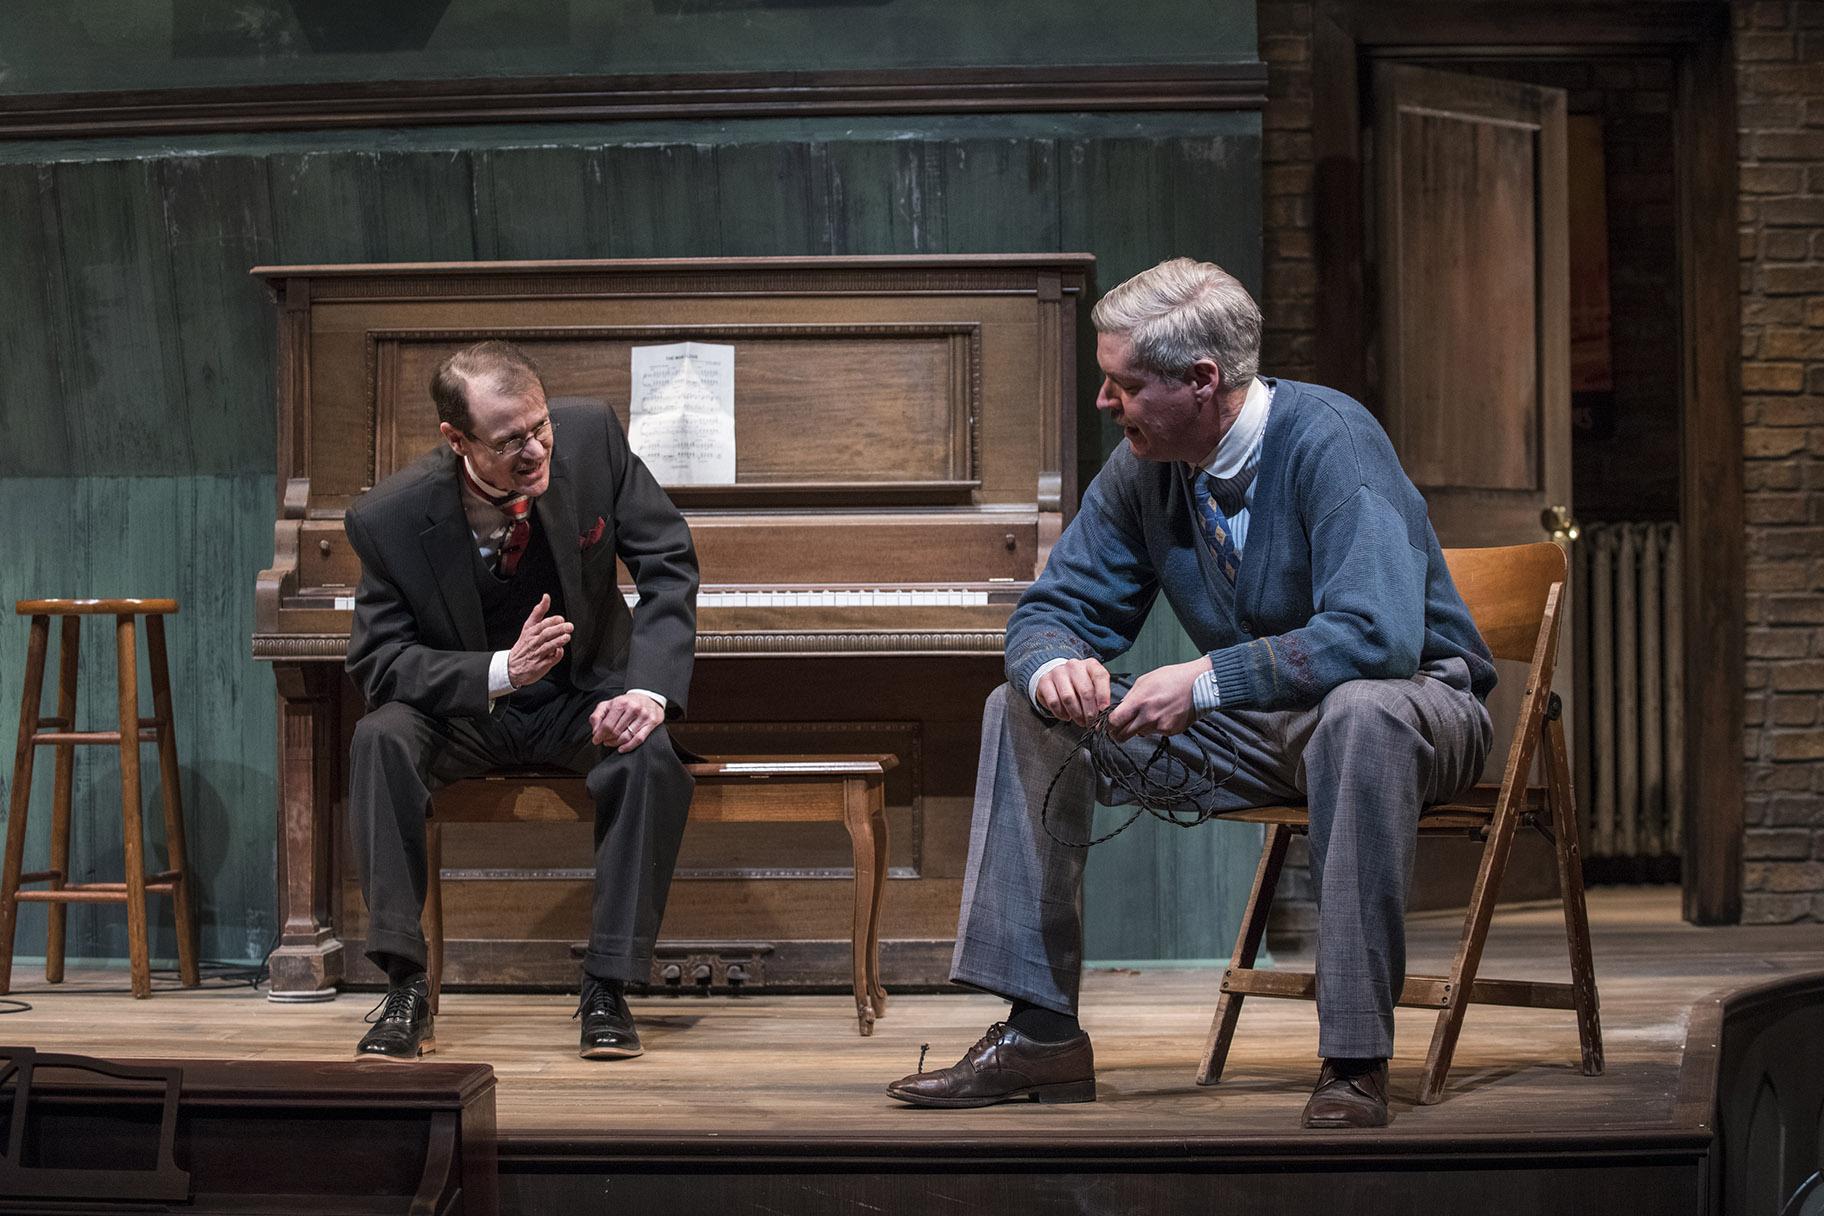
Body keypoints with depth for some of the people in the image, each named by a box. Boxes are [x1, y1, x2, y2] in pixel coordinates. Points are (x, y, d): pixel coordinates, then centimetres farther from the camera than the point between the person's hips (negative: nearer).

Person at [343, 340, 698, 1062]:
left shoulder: (590, 439, -16)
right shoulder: (389, 518, -19)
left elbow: (670, 563, -10)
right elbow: (377, 663, -15)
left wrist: (648, 690, -26)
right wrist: (501, 672, -32)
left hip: (583, 697, 1)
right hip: (466, 707, 0)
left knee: (652, 756, -31)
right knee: (381, 739, -31)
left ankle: (607, 988, -21)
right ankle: (405, 988, -26)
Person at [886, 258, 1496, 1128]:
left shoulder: (1328, 438, -24)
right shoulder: (1141, 469, -4)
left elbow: (1377, 636, -36)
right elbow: (1055, 607, 4)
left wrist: (1204, 681, -35)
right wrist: (1057, 665, -21)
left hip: (1410, 705, -7)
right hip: (1253, 728, 7)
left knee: (1362, 714, -43)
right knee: (1024, 708, -1)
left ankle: (1354, 1058, -35)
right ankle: (1040, 1031, -4)